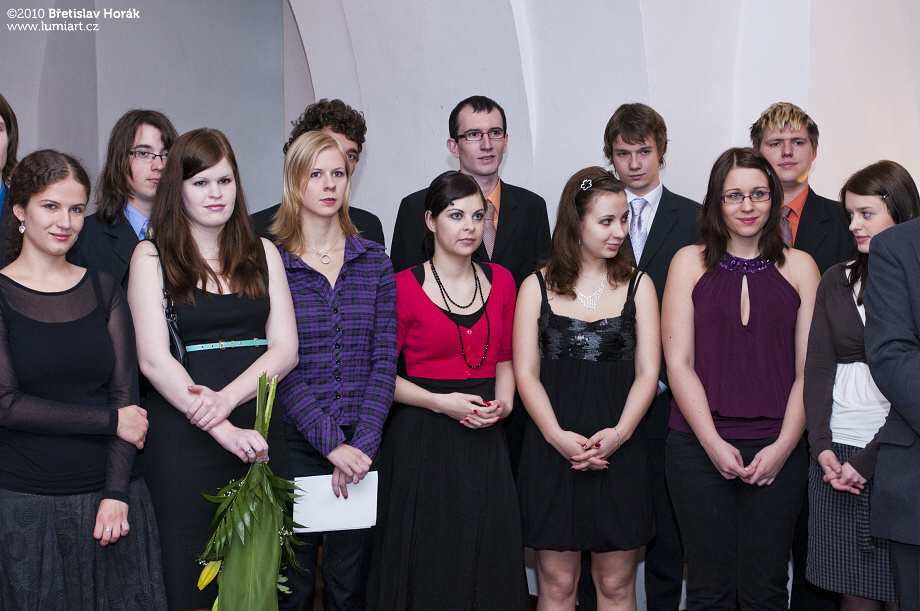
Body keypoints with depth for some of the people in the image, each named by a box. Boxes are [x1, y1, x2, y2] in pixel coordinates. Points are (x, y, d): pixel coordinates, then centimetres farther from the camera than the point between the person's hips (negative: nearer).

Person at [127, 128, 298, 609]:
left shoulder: (262, 253, 11)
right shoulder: (152, 256, 2)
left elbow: (286, 348, 3)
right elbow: (154, 359, -8)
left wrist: (226, 398, -14)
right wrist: (224, 432, -16)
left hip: (259, 430, 3)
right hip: (182, 437, -3)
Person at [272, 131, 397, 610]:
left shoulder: (374, 261, 6)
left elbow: (384, 361, 1)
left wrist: (362, 443, -11)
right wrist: (332, 444, -16)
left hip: (361, 446, 2)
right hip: (294, 441, -2)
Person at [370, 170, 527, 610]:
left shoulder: (500, 281, 7)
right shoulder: (405, 287, -7)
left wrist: (504, 402, -2)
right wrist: (441, 402, -15)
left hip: (484, 438, 4)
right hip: (422, 438, -4)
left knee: (488, 562, 8)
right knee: (426, 563, 3)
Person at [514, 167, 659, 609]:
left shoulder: (638, 286, 8)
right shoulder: (536, 287, 6)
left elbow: (647, 372, 3)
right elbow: (525, 373, 1)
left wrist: (618, 433, -14)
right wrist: (557, 435, -14)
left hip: (620, 448, 1)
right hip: (551, 447, 0)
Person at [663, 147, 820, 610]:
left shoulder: (799, 267, 8)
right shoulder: (689, 263, 6)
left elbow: (809, 369, 4)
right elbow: (678, 364, 0)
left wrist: (783, 446, -8)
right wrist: (713, 443, -10)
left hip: (777, 453, 1)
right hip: (699, 448, -1)